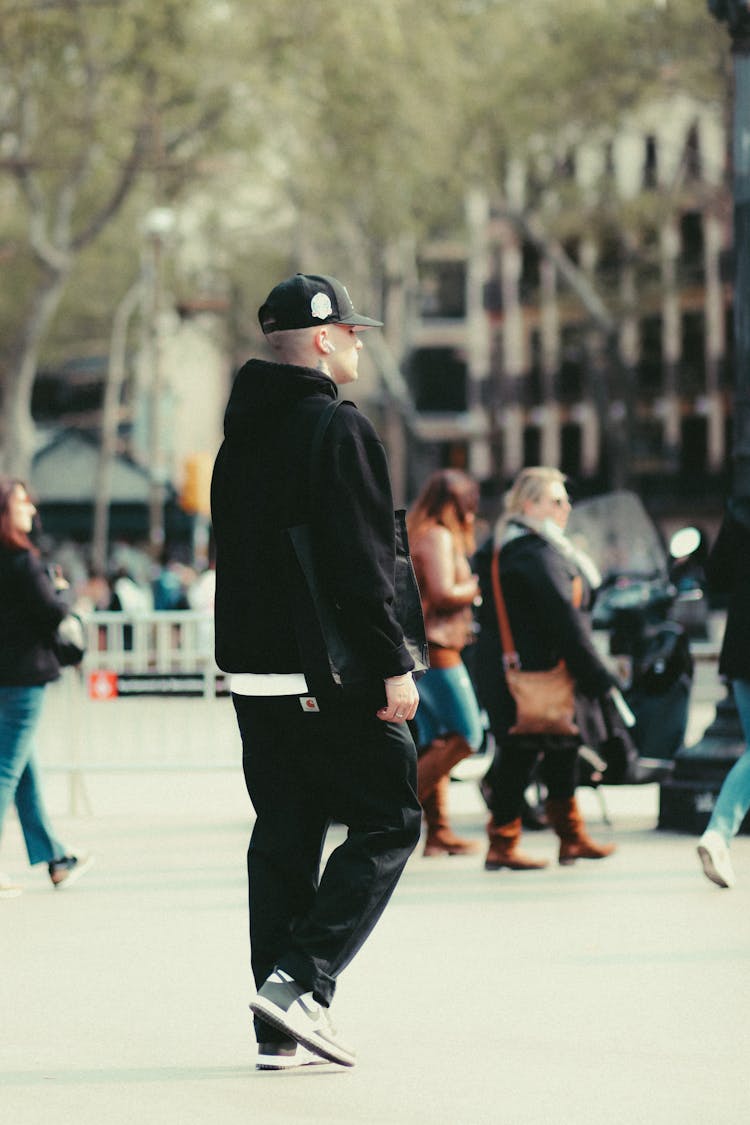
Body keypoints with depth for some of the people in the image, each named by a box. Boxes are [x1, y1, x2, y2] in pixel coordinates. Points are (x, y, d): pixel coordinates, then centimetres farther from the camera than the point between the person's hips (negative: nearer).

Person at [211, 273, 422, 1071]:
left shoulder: (241, 437, 15)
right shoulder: (338, 430, -12)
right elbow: (359, 565, -18)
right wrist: (394, 666, -15)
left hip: (253, 672, 8)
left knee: (282, 837, 10)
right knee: (387, 824, 2)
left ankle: (281, 1032, 10)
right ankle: (301, 982, -11)